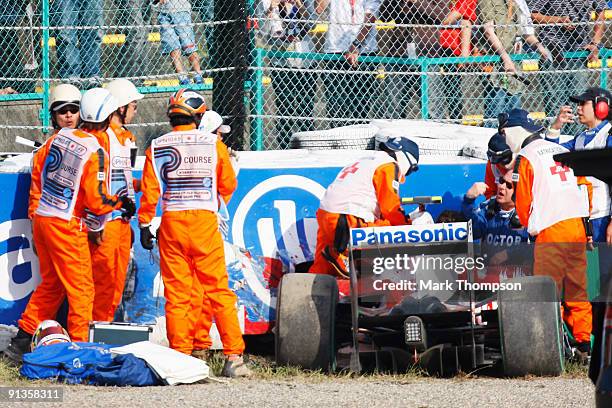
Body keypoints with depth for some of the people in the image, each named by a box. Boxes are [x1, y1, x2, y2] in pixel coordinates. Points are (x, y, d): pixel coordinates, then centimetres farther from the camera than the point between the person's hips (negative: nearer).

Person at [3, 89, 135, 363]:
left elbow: (38, 167, 15)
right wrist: (121, 204, 0)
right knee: (81, 288, 2)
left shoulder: (61, 136, 2)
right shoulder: (95, 152, -17)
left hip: (42, 219, 7)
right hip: (66, 227, -7)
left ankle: (21, 342, 18)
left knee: (50, 284, 18)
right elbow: (96, 201, -17)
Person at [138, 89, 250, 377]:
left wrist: (145, 225, 10)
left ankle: (180, 357, 2)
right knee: (218, 291, 1)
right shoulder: (213, 144, 2)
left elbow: (149, 191, 1)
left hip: (172, 223, 1)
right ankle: (233, 356, -4)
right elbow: (228, 185, 10)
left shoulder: (157, 147, 3)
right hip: (205, 221, -1)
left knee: (177, 294, 3)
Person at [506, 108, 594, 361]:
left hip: (550, 235, -7)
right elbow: (585, 185, 17)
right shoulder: (565, 152, 16)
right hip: (577, 228, 7)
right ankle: (585, 344, 10)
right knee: (577, 291, 11)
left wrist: (530, 227, 15)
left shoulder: (526, 158, -3)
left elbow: (522, 201, -2)